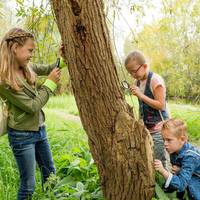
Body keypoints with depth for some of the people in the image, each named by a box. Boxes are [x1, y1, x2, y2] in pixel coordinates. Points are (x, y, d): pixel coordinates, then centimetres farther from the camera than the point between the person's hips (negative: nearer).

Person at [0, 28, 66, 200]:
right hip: (22, 135, -8)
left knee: (50, 175, 21)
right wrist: (50, 83, -18)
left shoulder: (27, 68, -2)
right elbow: (33, 106, -22)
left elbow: (48, 69, 14)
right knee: (28, 185, 3)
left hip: (40, 129, 8)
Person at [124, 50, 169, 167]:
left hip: (159, 128, -7)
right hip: (146, 127, 7)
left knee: (160, 161, -2)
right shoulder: (138, 81, 7)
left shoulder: (156, 80, -15)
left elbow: (161, 105, -20)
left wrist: (141, 95, -23)